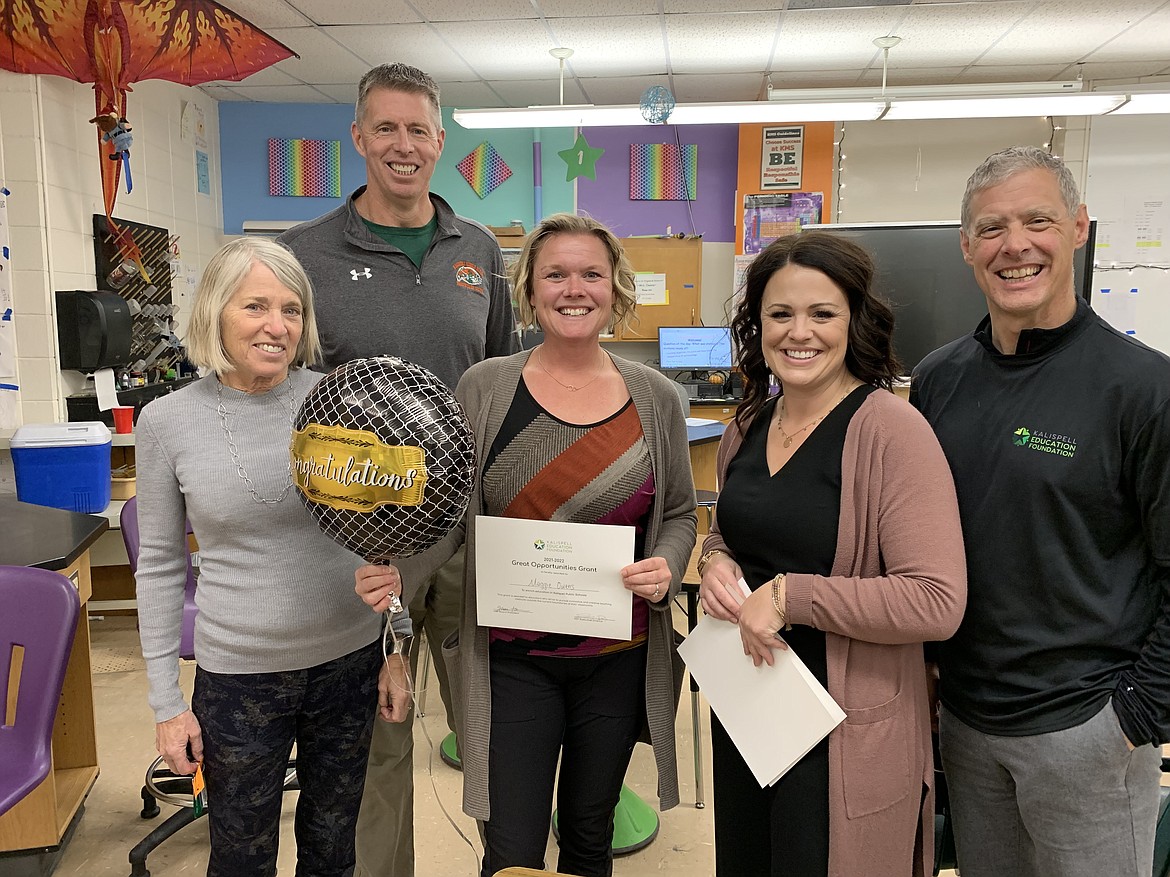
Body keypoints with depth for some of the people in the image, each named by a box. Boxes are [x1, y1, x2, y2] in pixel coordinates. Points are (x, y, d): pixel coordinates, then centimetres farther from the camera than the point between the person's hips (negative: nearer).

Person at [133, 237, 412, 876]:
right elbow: (160, 567, 0)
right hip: (238, 675, -1)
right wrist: (167, 701, 1)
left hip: (350, 661, 1)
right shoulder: (167, 423, -7)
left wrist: (396, 648, 4)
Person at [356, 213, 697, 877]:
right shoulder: (485, 388, -6)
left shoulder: (655, 398, -1)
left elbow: (680, 514, 8)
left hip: (618, 660, 2)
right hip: (512, 659, -2)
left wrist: (668, 567, -13)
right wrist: (397, 570, -23)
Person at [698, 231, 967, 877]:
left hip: (847, 730, -6)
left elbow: (937, 603, -23)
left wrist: (788, 595, -24)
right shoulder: (749, 425, 3)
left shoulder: (893, 430, -18)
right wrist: (715, 563, -4)